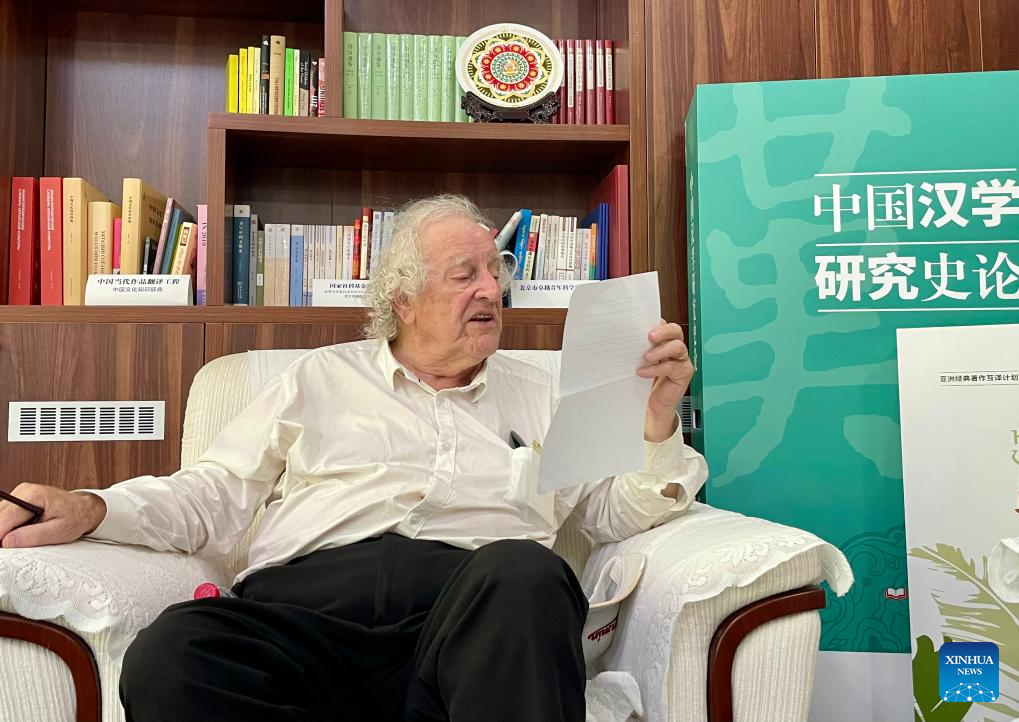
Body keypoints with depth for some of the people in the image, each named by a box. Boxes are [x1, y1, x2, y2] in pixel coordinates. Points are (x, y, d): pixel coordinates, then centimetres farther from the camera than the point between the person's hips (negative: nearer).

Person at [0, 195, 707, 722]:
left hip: (477, 607, 1)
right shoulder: (323, 376, 25)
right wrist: (88, 509, 1)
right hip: (306, 595, 0)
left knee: (522, 570, -36)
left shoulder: (538, 394, 27)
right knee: (168, 655, -32)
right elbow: (218, 492, 18)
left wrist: (659, 422, 2)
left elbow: (616, 512, 20)